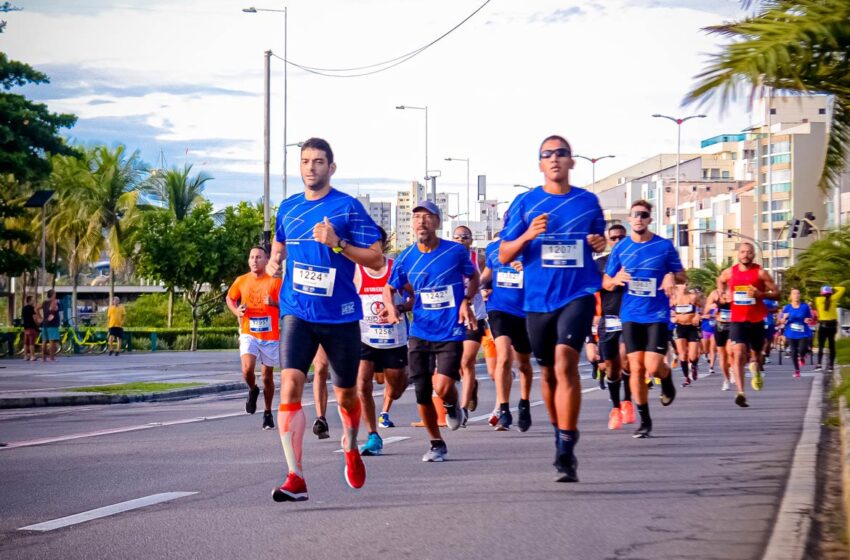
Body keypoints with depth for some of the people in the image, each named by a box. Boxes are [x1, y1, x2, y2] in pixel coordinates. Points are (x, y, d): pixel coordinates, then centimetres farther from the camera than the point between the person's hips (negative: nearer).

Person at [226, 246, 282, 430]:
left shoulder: (275, 281, -4)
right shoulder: (241, 281, 3)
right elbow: (229, 298, 20)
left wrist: (274, 303, -24)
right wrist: (236, 310, 0)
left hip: (271, 335, -1)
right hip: (248, 334, 1)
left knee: (267, 376, 7)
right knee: (247, 369, -20)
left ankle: (268, 413, 24)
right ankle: (252, 390, 13)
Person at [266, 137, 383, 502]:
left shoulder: (348, 208, -5)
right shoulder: (287, 208, 8)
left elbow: (376, 259, -7)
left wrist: (338, 243, -20)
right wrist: (273, 263, 7)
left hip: (340, 315, -2)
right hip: (298, 313, 2)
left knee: (346, 393, 12)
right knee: (290, 384, -17)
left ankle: (351, 449, 45)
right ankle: (295, 479, -18)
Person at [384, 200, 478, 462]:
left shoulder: (456, 251, -5)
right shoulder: (405, 258, 1)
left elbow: (474, 277, 12)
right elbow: (389, 288, 15)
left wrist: (466, 302, -5)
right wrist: (391, 307, -7)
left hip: (451, 332, -3)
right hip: (419, 334, 3)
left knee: (442, 388, -19)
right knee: (422, 396, 3)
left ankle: (453, 405, 18)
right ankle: (436, 444, 23)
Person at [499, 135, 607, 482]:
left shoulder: (588, 201, 7)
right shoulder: (525, 203, 4)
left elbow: (599, 239, 24)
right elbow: (504, 256, 4)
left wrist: (599, 243, 0)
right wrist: (528, 235, -15)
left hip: (578, 294, -2)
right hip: (538, 299, 2)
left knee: (566, 362, -21)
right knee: (548, 372, 13)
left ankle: (566, 452, -21)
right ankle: (559, 434, 35)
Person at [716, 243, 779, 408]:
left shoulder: (761, 273, -4)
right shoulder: (730, 272, 3)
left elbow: (776, 293, -2)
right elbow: (720, 281, 26)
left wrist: (760, 294, -19)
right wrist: (724, 294, 7)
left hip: (756, 320, 0)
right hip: (737, 320, 0)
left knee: (756, 352, 17)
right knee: (738, 354, -17)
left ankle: (755, 366, 56)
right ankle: (741, 393, -24)